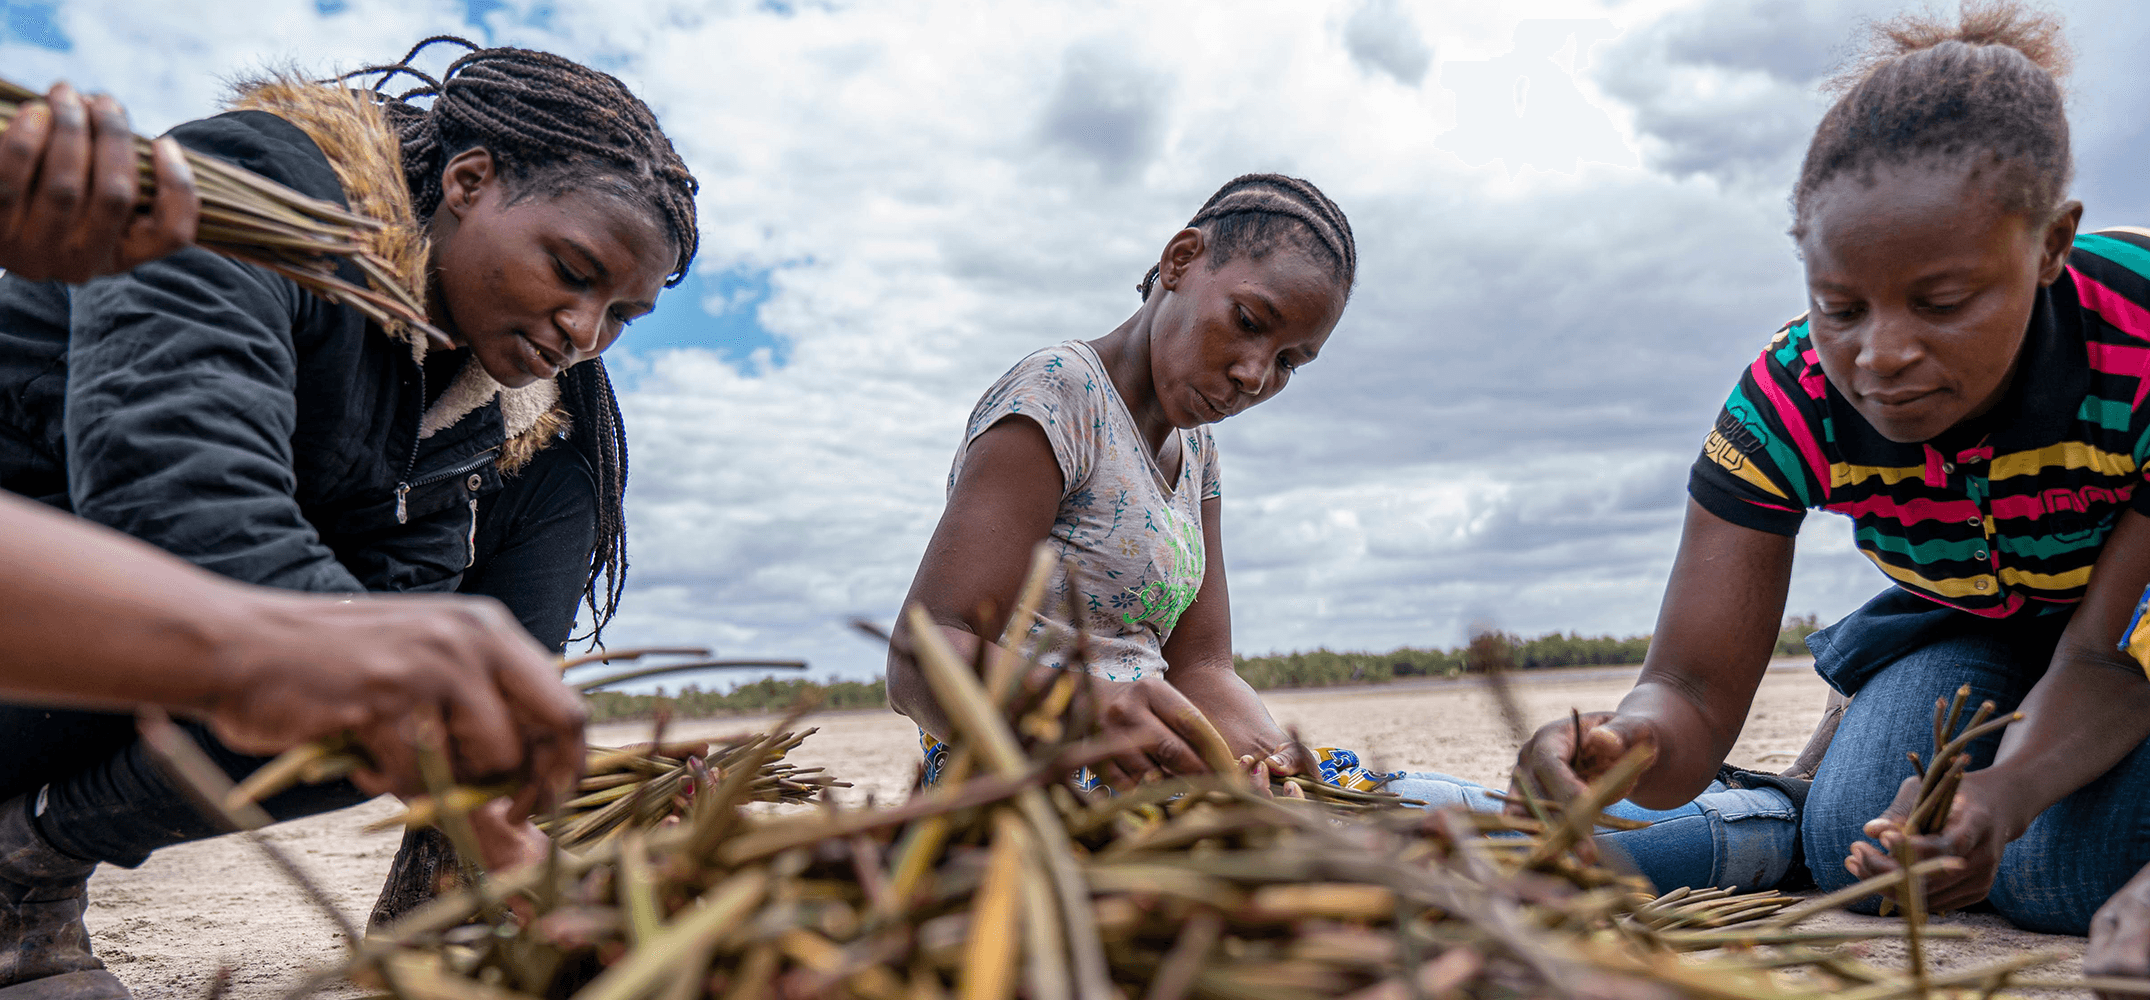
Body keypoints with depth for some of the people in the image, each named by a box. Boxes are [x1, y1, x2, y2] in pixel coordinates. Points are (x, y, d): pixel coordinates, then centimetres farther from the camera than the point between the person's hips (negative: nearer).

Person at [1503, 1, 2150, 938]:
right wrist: (1634, 739, -55)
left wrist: (2002, 792, -49)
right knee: (1855, 845, -19)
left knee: (2068, 873, -25)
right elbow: (1694, 690, -30)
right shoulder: (1786, 406, -28)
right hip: (1965, 627, 2)